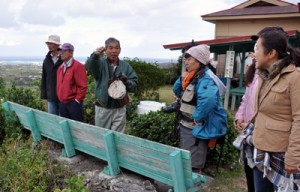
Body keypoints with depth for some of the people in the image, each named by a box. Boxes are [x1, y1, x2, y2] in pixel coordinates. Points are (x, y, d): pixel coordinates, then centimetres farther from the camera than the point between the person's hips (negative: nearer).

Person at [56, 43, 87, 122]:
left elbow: (82, 85, -16)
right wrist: (60, 97, 14)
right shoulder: (60, 68, 13)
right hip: (62, 103, 8)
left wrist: (77, 100, -15)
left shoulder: (78, 66, -12)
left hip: (74, 103, -7)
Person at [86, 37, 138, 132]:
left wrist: (127, 82, -21)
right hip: (102, 108, -1)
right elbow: (90, 67, -28)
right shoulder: (101, 63, -4)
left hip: (119, 109, 1)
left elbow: (134, 86, 1)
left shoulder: (126, 66, 3)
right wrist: (95, 55, -49)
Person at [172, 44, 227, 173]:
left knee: (192, 166, 0)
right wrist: (183, 79, 0)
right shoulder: (192, 76, 7)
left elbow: (208, 98, -42)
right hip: (185, 126, 10)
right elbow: (177, 92, 17)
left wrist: (197, 117, -28)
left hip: (196, 129, -10)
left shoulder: (206, 78, -22)